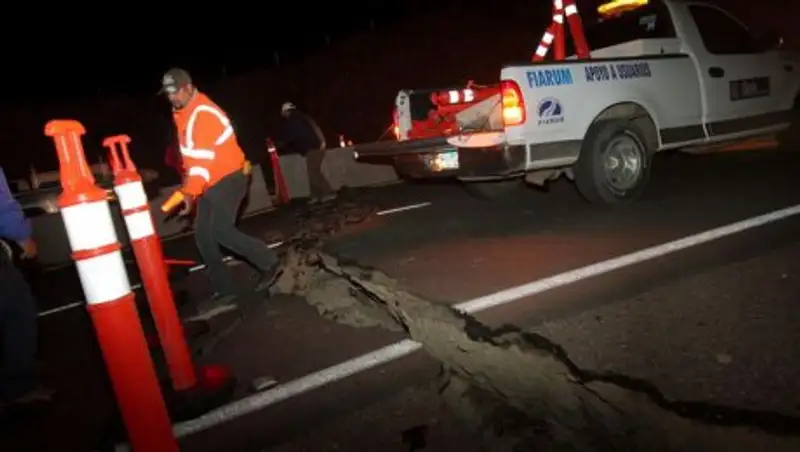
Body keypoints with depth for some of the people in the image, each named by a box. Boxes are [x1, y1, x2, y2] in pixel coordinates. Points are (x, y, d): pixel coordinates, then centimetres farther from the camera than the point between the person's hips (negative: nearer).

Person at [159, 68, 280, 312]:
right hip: (212, 182, 10)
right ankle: (224, 290, 13)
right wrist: (189, 187, 14)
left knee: (221, 231, -17)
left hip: (228, 178, -10)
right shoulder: (182, 114, 13)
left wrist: (190, 192, -31)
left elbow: (203, 159, -27)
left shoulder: (203, 113, -19)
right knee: (203, 235, 5)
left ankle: (268, 263, 1)